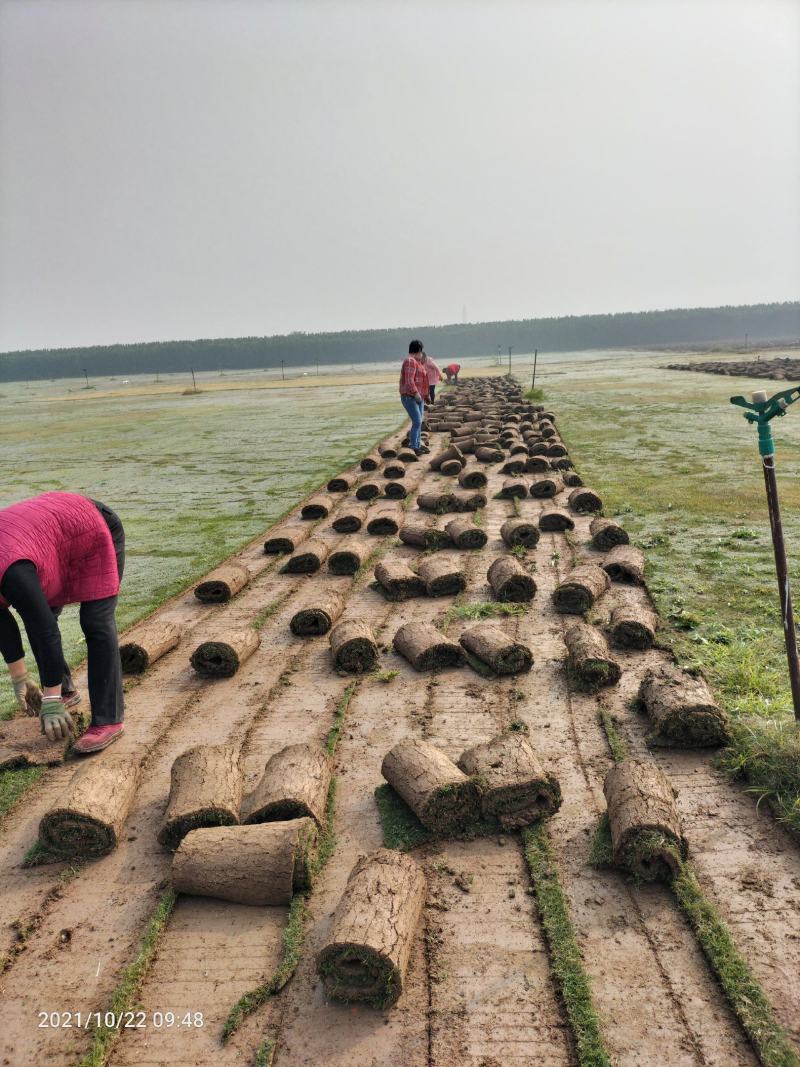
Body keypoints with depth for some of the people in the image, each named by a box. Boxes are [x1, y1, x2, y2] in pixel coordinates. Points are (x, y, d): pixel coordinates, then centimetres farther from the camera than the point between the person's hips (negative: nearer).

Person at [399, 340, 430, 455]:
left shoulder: (416, 361, 15)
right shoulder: (410, 361, -16)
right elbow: (409, 380, -24)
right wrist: (416, 394, -25)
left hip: (419, 397, 10)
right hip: (410, 397, -10)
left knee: (419, 422, 12)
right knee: (417, 422, -14)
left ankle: (418, 444, 19)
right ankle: (413, 447, -11)